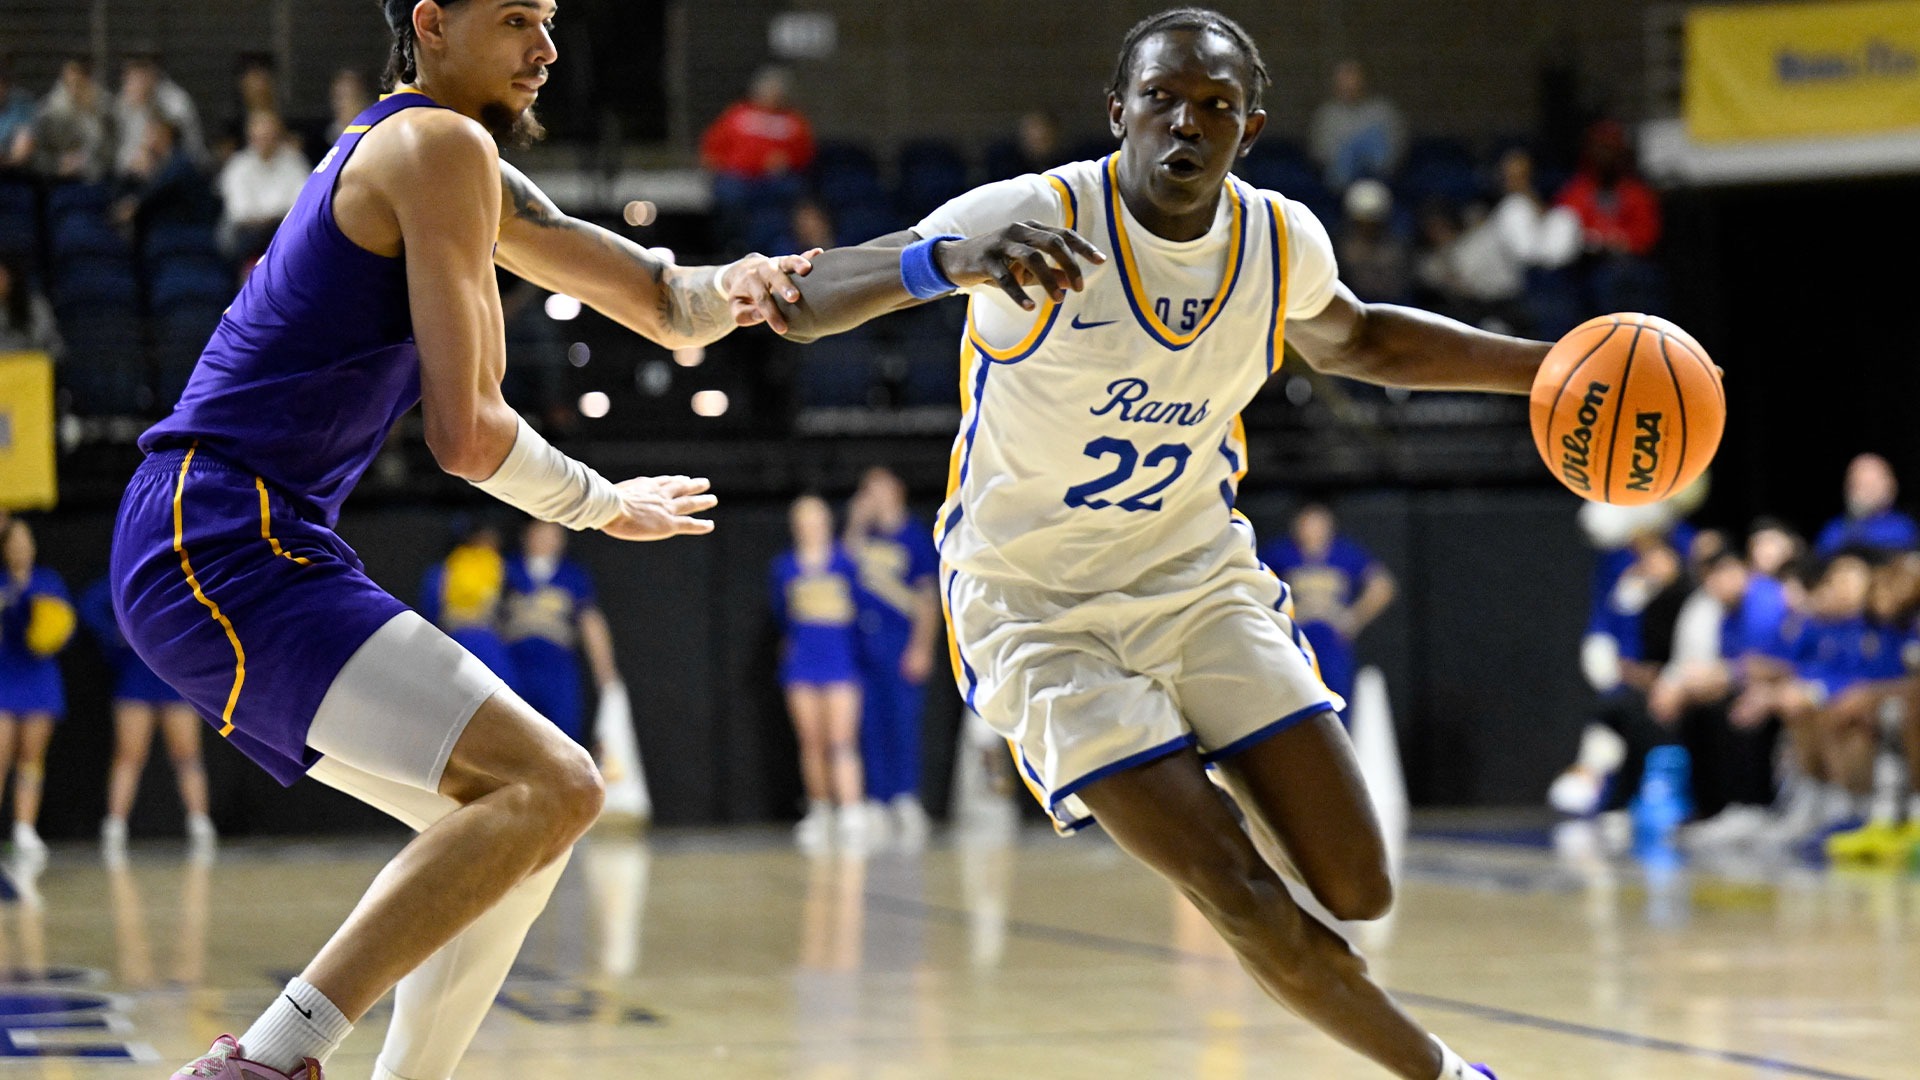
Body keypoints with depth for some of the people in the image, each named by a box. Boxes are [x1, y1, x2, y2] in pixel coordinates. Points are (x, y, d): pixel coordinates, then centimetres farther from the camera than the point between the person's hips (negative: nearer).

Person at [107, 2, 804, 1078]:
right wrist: (602, 505, 6)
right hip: (226, 549, -10)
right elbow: (467, 433, -12)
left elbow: (657, 301, 20)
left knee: (508, 817, 18)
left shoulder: (461, 166, 23)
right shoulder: (441, 147, -8)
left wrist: (722, 290, -4)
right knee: (552, 787, -20)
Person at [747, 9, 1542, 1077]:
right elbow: (803, 307, -29)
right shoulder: (1039, 217, -22)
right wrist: (945, 260, -51)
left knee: (1357, 890, -5)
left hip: (1201, 575, 4)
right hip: (1038, 607, -4)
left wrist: (1548, 366, 9)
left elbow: (1357, 341, 19)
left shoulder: (1281, 241, -6)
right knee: (1248, 904, -16)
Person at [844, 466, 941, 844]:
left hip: (902, 646, -5)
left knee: (904, 723, -8)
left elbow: (929, 599, -2)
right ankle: (877, 802, 8)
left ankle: (907, 801, -7)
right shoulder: (865, 534, 15)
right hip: (865, 646, 5)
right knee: (870, 727, 5)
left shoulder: (915, 537, 0)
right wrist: (856, 525, -1)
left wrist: (922, 647, -10)